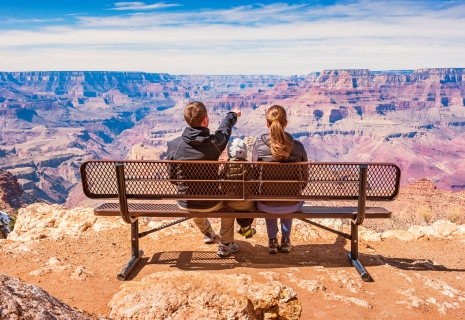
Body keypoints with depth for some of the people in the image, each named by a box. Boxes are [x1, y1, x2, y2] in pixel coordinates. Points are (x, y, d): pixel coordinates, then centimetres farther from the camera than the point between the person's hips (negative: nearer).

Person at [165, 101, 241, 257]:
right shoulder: (214, 142, -17)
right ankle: (226, 245, 36)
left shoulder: (174, 145, -15)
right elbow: (225, 128, 7)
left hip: (184, 204, 2)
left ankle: (207, 233, 62)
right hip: (210, 204, -2)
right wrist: (232, 115, 30)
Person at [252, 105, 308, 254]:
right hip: (292, 206, 0)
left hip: (266, 207, 0)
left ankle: (272, 241, 41)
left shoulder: (258, 145, -13)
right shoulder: (298, 146, -11)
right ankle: (286, 241, 43)